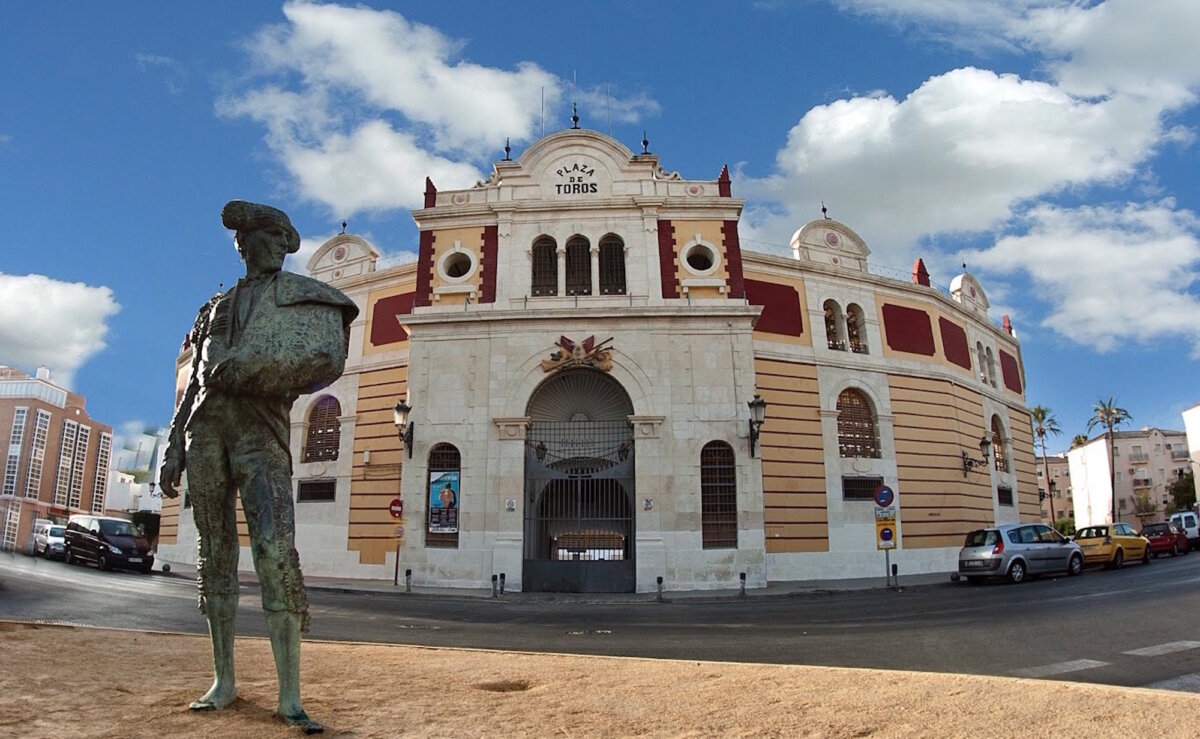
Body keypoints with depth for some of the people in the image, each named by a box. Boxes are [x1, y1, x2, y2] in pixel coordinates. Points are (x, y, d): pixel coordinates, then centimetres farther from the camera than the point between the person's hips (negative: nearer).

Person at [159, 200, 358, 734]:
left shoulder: (303, 295, 11)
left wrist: (246, 371, -11)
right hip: (206, 425, 6)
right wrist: (173, 449, 13)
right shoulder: (217, 306, 26)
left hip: (259, 425, -5)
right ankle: (224, 681, 14)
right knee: (215, 554, 5)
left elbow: (326, 355, -8)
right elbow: (194, 383, 22)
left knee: (277, 553, -16)